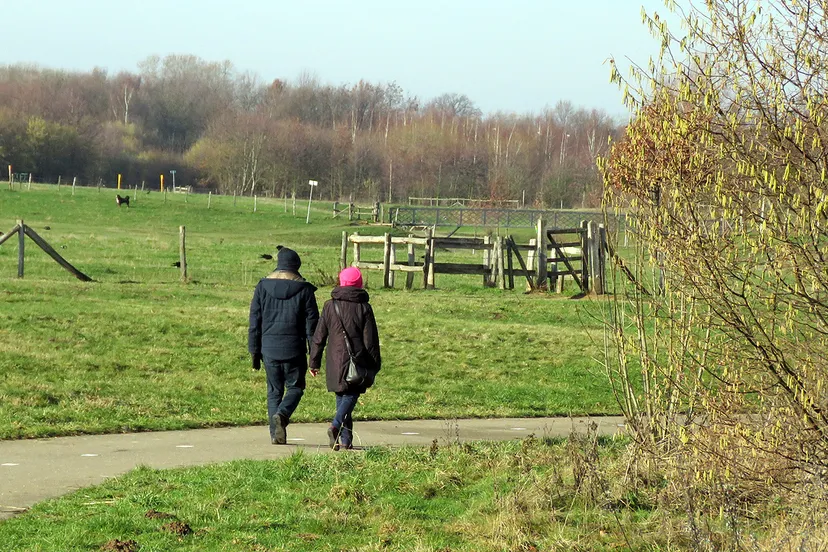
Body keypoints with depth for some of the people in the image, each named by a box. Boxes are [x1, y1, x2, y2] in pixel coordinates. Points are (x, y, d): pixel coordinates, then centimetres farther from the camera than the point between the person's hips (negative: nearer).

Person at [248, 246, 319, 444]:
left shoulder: (263, 287, 4)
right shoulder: (304, 289, -2)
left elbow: (254, 322, 5)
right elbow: (312, 323, -1)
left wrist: (255, 353, 10)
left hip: (269, 349, 2)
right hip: (294, 350, -2)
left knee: (274, 391, 12)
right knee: (295, 387, 11)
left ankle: (276, 435, 4)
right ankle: (282, 414, -18)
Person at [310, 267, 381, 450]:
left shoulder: (330, 306, 3)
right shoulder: (364, 307, -2)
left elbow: (319, 337, 4)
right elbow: (371, 340, -1)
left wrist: (314, 362, 11)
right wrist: (375, 365, 6)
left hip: (335, 362, 2)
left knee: (342, 397, 10)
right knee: (351, 395, 2)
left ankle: (346, 439, 5)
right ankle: (336, 425, -23)